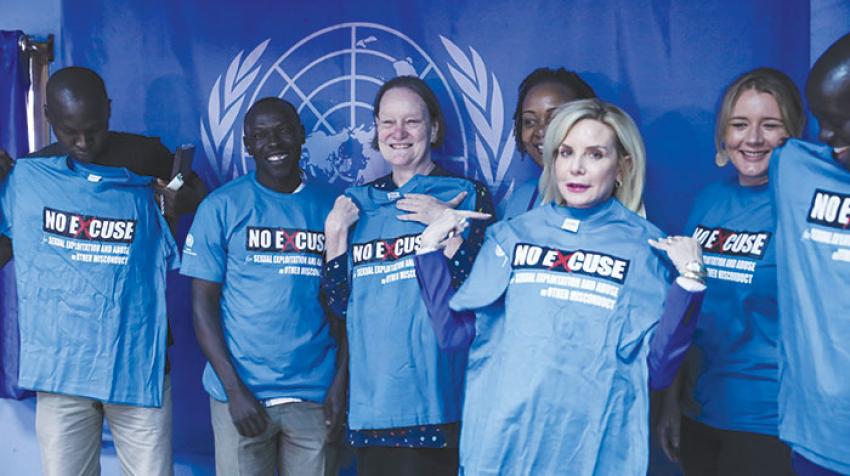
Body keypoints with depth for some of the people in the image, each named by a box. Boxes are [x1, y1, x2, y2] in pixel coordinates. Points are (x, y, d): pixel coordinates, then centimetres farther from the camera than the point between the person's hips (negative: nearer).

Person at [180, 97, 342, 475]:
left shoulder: (330, 207, 5)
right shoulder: (222, 206, 0)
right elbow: (203, 306, -2)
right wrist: (235, 389, -10)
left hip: (315, 397, 2)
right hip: (242, 394, -1)